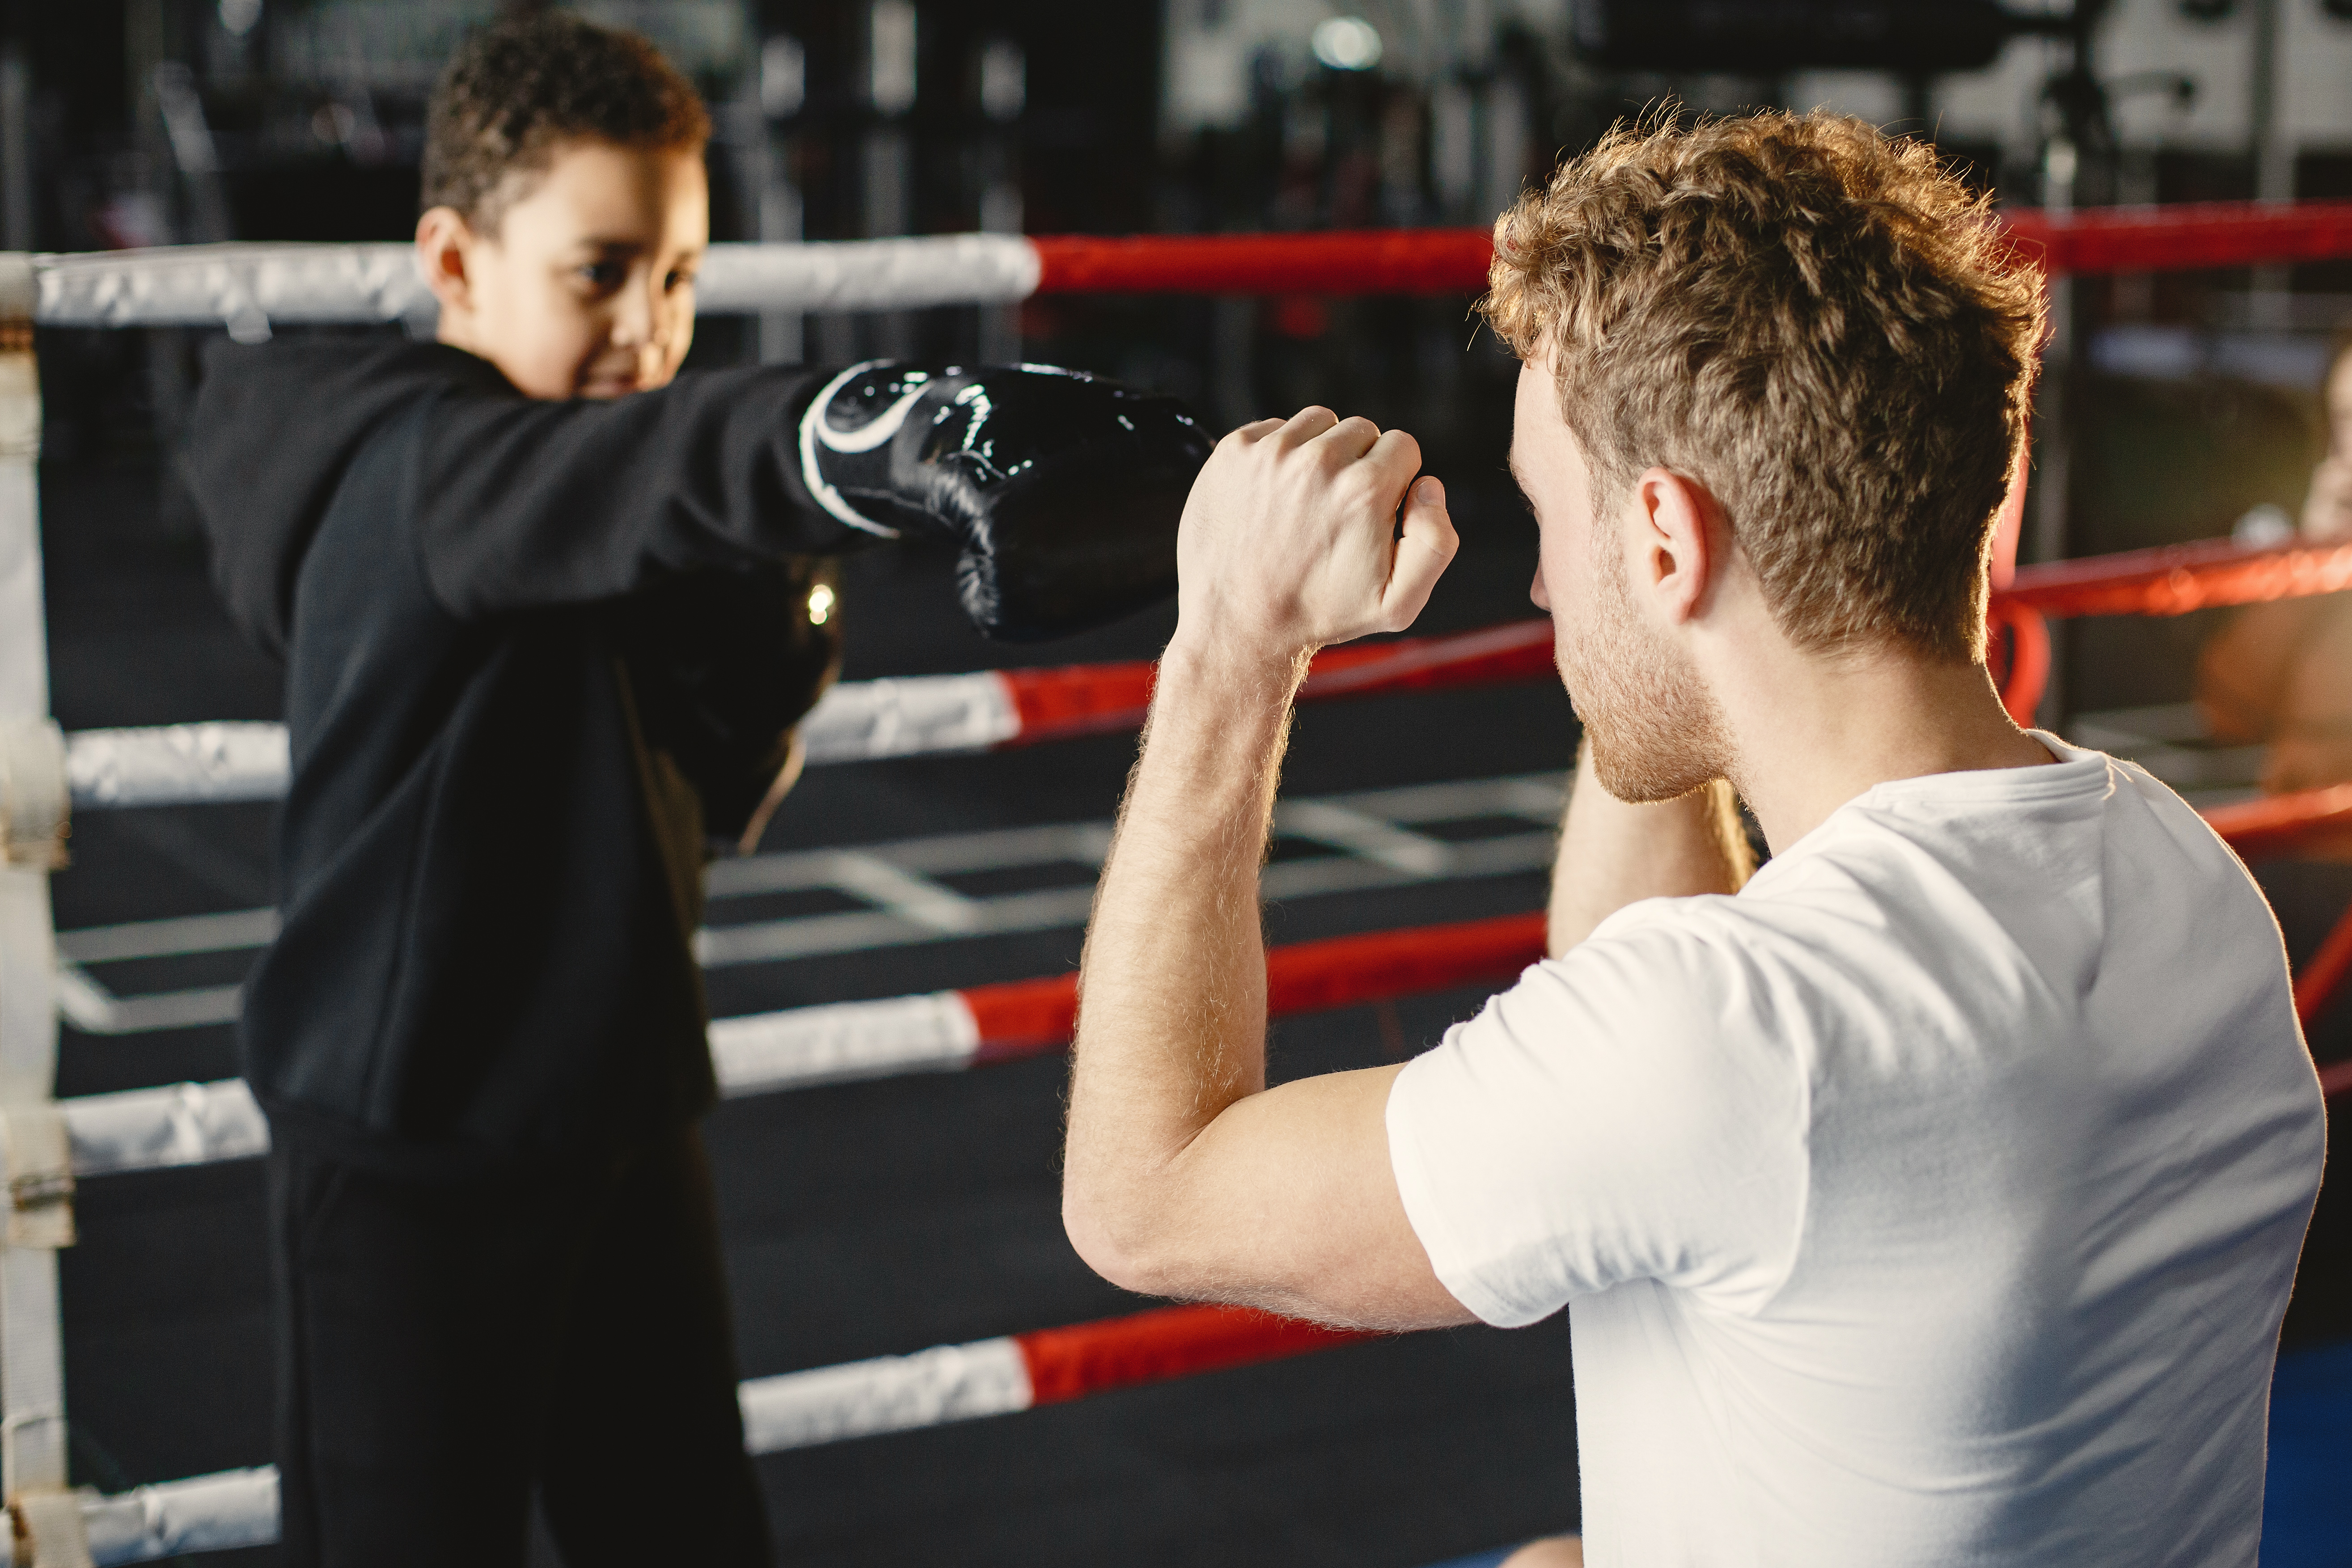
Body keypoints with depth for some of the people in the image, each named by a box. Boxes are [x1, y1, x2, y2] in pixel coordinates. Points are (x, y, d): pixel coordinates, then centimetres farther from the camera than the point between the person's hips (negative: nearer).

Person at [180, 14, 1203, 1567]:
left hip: (624, 1118, 8)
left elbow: (700, 816, 13)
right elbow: (682, 465, -43)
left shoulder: (599, 522, 7)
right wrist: (919, 433, -61)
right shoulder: (413, 467, -20)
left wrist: (773, 665, -8)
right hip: (417, 1145, -8)